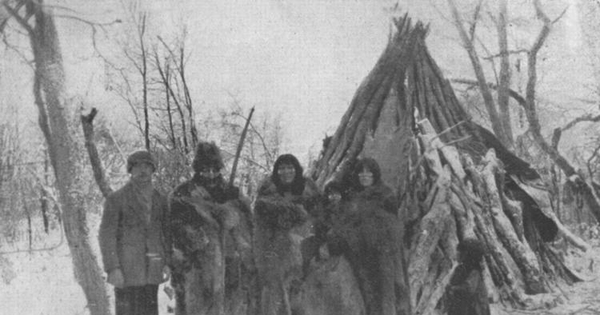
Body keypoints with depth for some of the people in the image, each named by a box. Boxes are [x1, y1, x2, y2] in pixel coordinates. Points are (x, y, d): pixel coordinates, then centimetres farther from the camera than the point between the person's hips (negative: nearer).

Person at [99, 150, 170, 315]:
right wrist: (112, 268, -13)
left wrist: (167, 263, 6)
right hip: (127, 271, -4)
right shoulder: (116, 199, -2)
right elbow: (106, 235, -6)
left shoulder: (160, 200, 12)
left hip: (152, 271, 4)